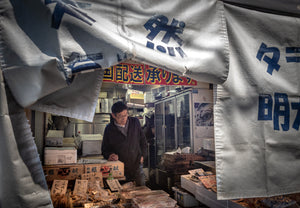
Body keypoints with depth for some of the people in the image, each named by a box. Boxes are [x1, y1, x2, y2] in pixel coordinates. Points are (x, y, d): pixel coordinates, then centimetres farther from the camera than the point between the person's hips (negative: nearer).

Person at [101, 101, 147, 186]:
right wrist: (109, 155, -14)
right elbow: (105, 149, 6)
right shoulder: (109, 129, -3)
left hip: (137, 166, 2)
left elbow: (143, 140, 14)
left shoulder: (135, 122, 3)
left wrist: (142, 155, 7)